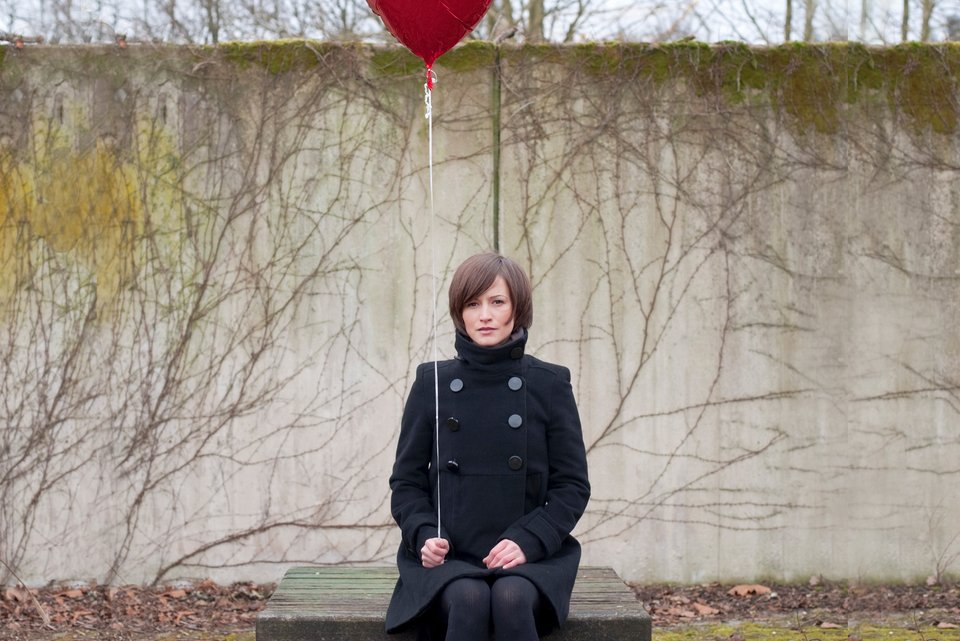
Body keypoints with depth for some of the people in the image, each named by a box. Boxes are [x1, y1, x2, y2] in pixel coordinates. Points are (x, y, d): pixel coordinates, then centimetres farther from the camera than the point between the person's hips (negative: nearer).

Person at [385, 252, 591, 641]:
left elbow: (573, 485, 4)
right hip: (449, 559, 0)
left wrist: (527, 541, -11)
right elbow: (406, 481, 10)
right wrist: (425, 535, -9)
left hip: (528, 555, 0)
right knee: (469, 601, -33)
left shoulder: (549, 384, 4)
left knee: (512, 598, -34)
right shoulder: (432, 383, 6)